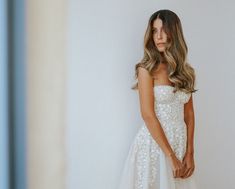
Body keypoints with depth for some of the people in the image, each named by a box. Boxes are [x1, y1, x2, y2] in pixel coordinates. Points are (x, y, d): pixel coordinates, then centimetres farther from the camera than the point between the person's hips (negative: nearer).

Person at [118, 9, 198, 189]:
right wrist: (171, 156, -16)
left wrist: (189, 152, -1)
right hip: (154, 143, -5)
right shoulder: (147, 69, -8)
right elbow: (148, 115, -15)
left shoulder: (185, 70, 7)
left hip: (180, 143, 5)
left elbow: (189, 113, 7)